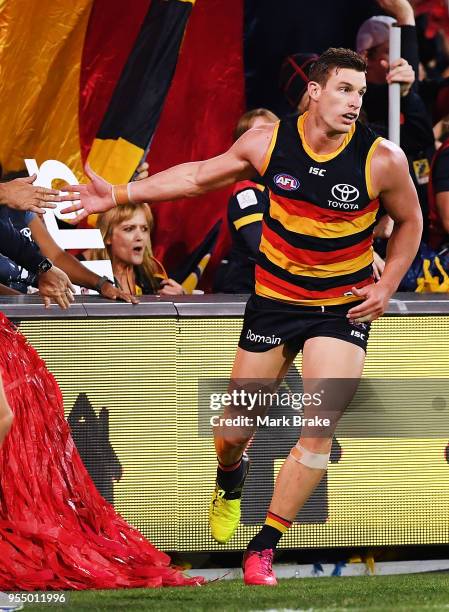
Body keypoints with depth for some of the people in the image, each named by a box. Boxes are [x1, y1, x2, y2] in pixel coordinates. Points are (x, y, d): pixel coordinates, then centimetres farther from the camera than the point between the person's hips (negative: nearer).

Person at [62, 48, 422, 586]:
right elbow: (200, 176, 6)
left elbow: (409, 221, 5)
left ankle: (263, 548, -1)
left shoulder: (383, 159, -15)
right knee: (235, 429, 9)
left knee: (318, 430, -16)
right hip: (272, 300, 2)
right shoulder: (267, 143, -11)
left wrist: (386, 286, -4)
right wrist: (119, 194, 7)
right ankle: (230, 481, 47)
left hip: (344, 308, -2)